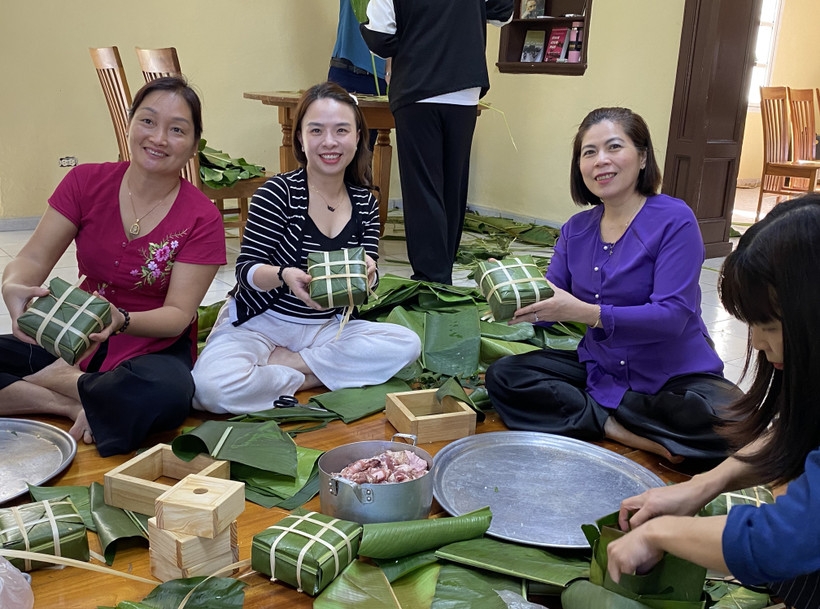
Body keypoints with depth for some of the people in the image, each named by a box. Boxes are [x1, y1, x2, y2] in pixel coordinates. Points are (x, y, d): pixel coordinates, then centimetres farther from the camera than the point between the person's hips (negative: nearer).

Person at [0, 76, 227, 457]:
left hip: (154, 347, -2)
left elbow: (178, 314, -13)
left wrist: (121, 320, -34)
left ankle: (61, 381, -11)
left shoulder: (201, 220, -11)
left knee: (166, 394, -38)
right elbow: (34, 258, -4)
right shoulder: (86, 182, -3)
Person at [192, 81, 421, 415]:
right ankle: (308, 379, -8)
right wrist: (283, 275, -36)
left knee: (407, 344, -18)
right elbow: (246, 269, -14)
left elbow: (366, 282, 2)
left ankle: (282, 362, -13)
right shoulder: (279, 192, -13)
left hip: (326, 327, 5)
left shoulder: (365, 202, 2)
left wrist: (365, 273, -23)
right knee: (213, 387, -33)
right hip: (260, 322, -5)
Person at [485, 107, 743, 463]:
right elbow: (550, 301, 2)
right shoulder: (576, 230, 4)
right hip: (599, 369, 5)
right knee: (503, 376, -12)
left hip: (675, 376, -4)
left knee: (727, 420, -34)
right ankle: (616, 428, -17)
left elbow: (673, 315, -23)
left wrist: (586, 312, -34)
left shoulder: (674, 221, -15)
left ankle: (596, 414, -15)